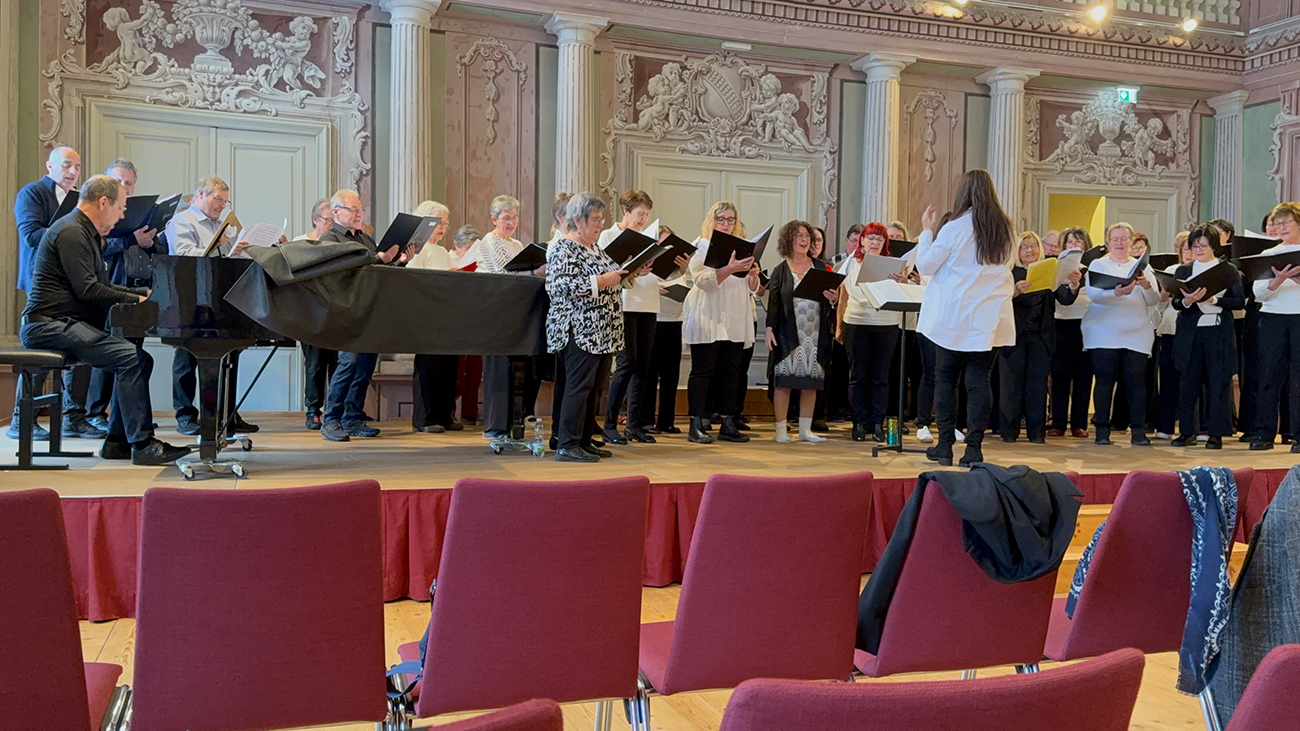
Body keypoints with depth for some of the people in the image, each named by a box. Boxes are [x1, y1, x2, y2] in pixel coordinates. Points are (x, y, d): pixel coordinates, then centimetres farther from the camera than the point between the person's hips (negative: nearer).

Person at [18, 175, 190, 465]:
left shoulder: (85, 233, 22)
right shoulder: (71, 232, -13)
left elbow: (103, 286, 24)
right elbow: (88, 290, -20)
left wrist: (146, 292, 16)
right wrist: (136, 299, -11)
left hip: (63, 323, 11)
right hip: (49, 325, -11)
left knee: (136, 359, 2)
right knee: (130, 356, -25)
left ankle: (118, 441, 3)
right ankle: (142, 445, -24)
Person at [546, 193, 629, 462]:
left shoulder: (594, 248, 19)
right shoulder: (565, 249, -10)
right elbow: (560, 286, -23)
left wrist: (623, 274, 10)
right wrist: (602, 281, -21)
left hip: (601, 333, 9)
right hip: (580, 331, -9)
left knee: (593, 387, 10)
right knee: (579, 386, -10)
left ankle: (584, 441, 16)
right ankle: (567, 446, -7)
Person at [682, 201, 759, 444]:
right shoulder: (702, 246, 0)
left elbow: (751, 289, 18)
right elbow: (702, 280, -16)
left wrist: (753, 275, -4)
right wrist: (729, 269, -28)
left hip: (735, 322, 6)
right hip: (708, 321, -6)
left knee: (731, 372, 5)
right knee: (703, 371, -4)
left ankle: (727, 424, 10)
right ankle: (696, 426, -2)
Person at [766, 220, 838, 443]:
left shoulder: (820, 268, 11)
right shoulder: (780, 270, 4)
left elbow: (829, 303, 12)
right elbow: (772, 301, -1)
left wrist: (833, 299, -10)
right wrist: (769, 328, -10)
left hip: (815, 333, 3)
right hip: (788, 333, -3)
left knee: (811, 382, 5)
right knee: (784, 380, -3)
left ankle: (805, 429, 13)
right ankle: (781, 429, 4)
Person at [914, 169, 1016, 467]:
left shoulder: (954, 229, -12)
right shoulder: (1005, 230, 4)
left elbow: (925, 266, -4)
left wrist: (926, 230, 4)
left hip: (953, 317, -3)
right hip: (987, 319, 3)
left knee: (945, 378, 8)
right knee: (979, 380, 4)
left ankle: (945, 445, 10)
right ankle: (974, 448, 2)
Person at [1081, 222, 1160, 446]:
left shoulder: (1143, 267, 15)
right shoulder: (1098, 265, 8)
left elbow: (1153, 301, 5)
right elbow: (1092, 293, -10)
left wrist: (1147, 286, -16)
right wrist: (1115, 293, -28)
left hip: (1137, 335, 2)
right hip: (1104, 333, -2)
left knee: (1136, 381, -3)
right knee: (1105, 379, -3)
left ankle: (1138, 430, 2)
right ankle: (1102, 429, 4)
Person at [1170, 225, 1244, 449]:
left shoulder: (1228, 270, 5)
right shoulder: (1183, 271, 10)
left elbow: (1239, 301, -4)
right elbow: (1174, 302, 1)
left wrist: (1213, 299, -18)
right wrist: (1187, 301, -21)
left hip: (1219, 332, -2)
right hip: (1190, 333, 2)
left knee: (1218, 382, -1)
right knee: (1187, 382, 3)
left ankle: (1216, 433, 6)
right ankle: (1187, 431, 13)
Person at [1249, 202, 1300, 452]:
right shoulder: (1268, 255, 13)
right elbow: (1258, 292, 2)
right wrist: (1277, 281, -17)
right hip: (1273, 317, 2)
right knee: (1269, 375, 1)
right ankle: (1263, 434, 6)